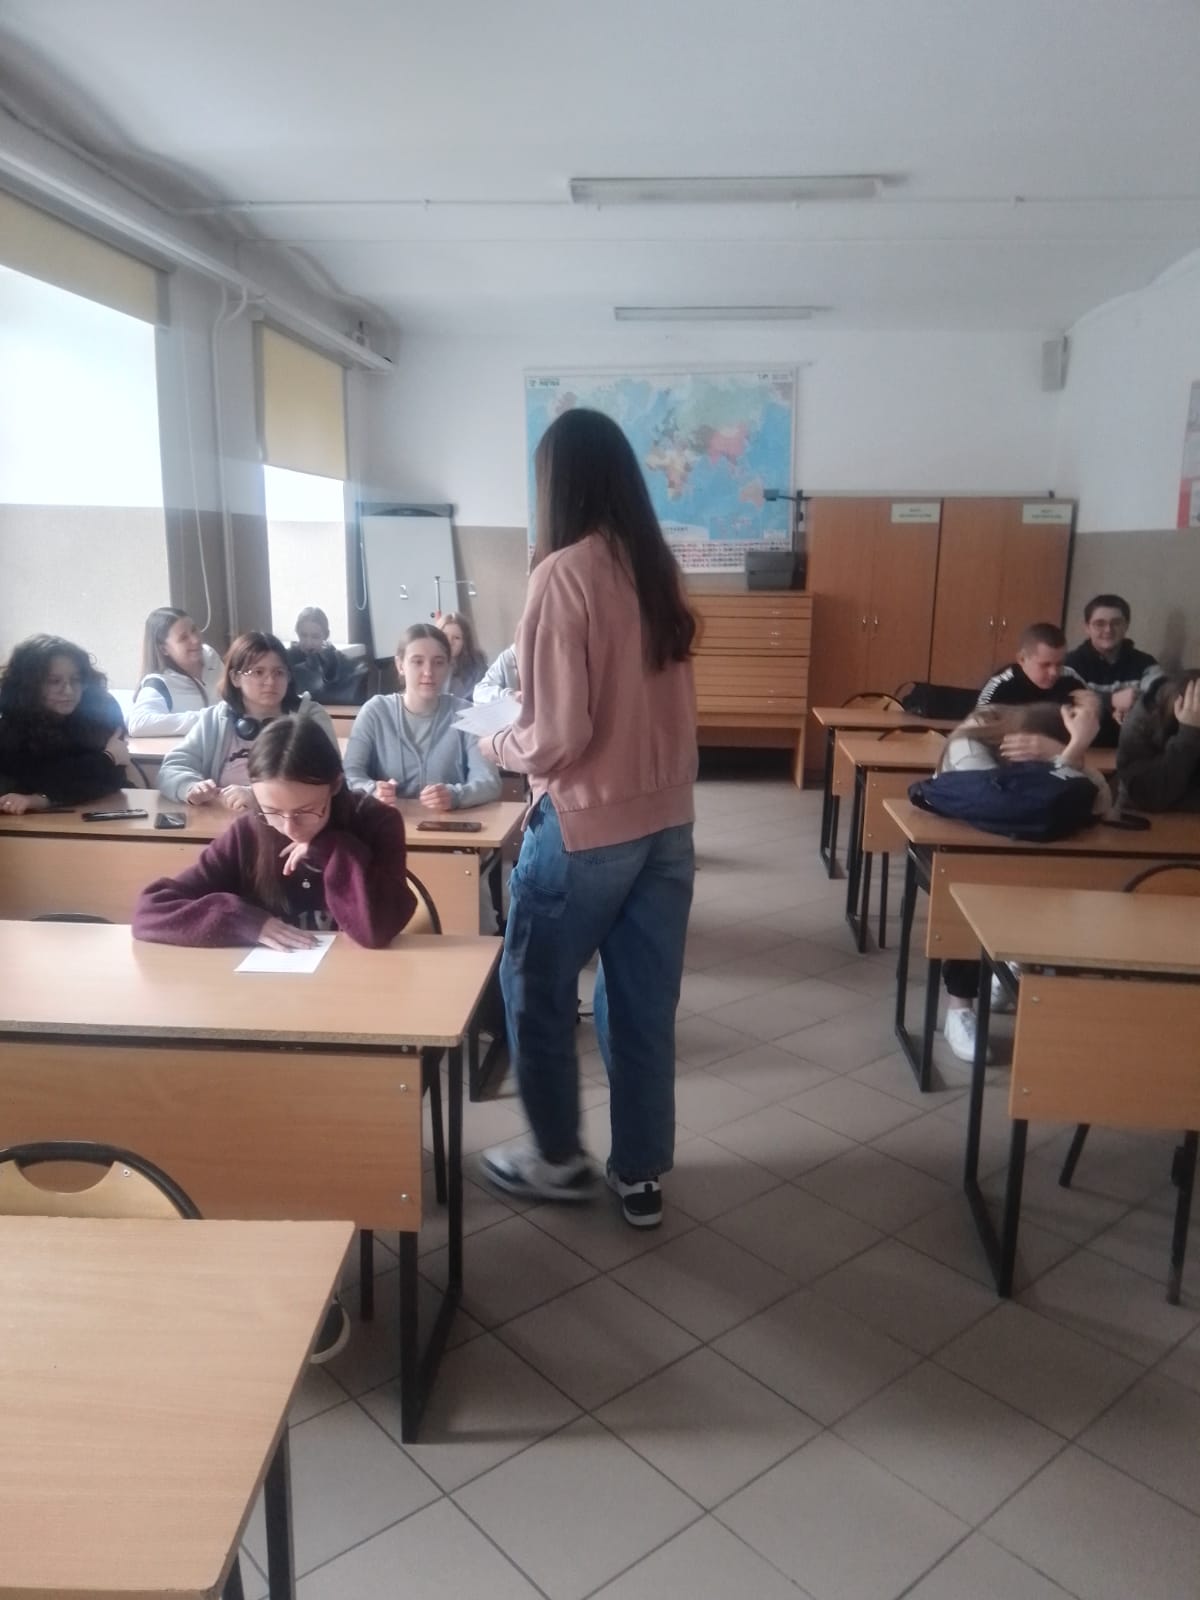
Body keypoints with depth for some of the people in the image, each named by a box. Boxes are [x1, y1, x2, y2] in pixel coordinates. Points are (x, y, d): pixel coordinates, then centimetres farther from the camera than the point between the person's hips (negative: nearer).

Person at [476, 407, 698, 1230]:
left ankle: (559, 1160, 30)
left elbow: (560, 735, -18)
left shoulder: (564, 575, -16)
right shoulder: (658, 569, 5)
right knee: (646, 1003, 14)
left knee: (537, 991, 15)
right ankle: (642, 1175, 27)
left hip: (587, 826, -6)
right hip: (667, 820, 6)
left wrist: (497, 744, 0)